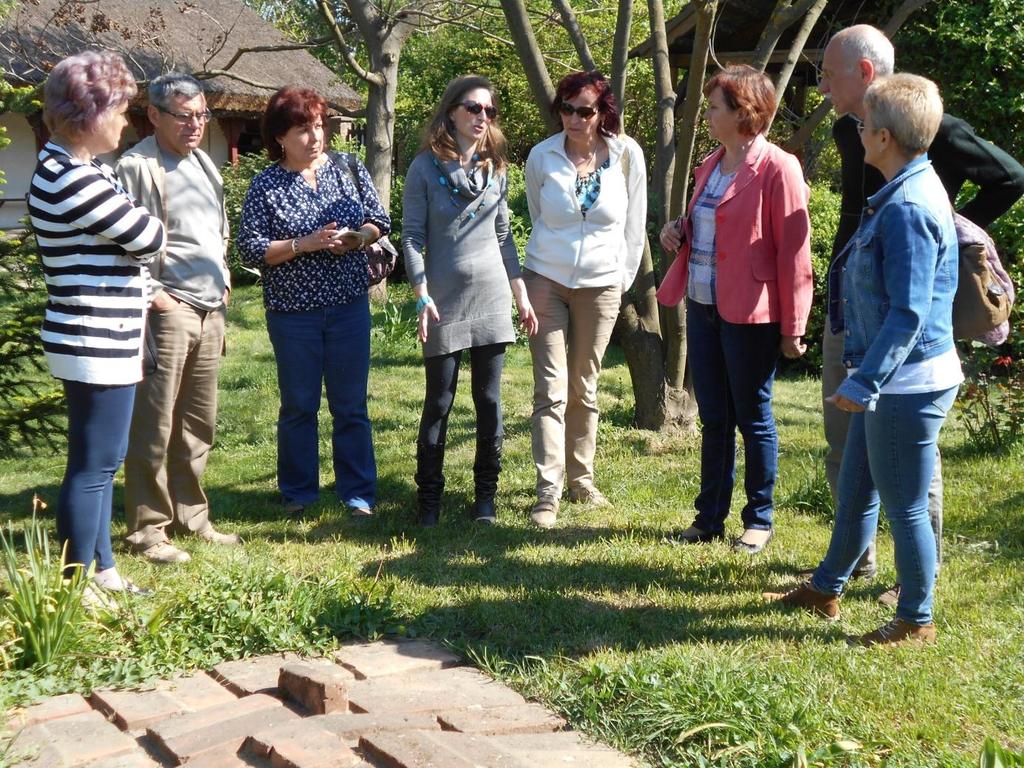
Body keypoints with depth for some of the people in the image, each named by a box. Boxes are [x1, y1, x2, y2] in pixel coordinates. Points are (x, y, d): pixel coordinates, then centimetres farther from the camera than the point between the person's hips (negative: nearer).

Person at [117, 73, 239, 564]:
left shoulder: (204, 164, 18)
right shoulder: (137, 166, -7)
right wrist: (151, 295, -15)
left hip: (210, 312, 8)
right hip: (167, 313, -7)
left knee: (198, 424, 12)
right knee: (154, 427, -2)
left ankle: (190, 516, 23)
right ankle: (147, 527, 6)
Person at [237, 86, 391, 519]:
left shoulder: (347, 169, 4)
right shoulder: (265, 186, -5)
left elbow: (380, 221, 9)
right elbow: (251, 250, -10)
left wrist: (356, 238, -11)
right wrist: (304, 244, -19)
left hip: (349, 306, 2)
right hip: (293, 313, -2)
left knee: (351, 404, 7)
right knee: (298, 406, 8)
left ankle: (358, 492, 16)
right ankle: (298, 493, 21)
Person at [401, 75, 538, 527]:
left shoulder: (495, 167, 10)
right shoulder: (426, 167, -3)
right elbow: (411, 236, -5)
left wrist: (521, 294, 11)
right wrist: (422, 297, -13)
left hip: (492, 300, 4)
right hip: (445, 302, -3)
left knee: (490, 401, 6)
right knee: (439, 402, 3)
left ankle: (486, 496, 17)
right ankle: (428, 498, 14)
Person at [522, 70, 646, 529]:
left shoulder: (627, 155, -5)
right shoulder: (542, 157, -5)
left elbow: (635, 224, 4)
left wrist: (623, 279, 5)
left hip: (601, 285, 1)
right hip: (547, 281, -1)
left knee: (584, 388, 11)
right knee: (551, 390, -7)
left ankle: (581, 480, 24)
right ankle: (548, 493, -8)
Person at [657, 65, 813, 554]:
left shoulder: (777, 169, -13)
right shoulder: (711, 165, 13)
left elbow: (793, 253, -14)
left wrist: (792, 327, -14)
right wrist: (678, 230, 3)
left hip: (750, 315, -7)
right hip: (703, 308, 8)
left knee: (753, 418, 5)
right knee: (713, 419, 13)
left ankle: (759, 520, 19)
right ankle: (710, 518, 23)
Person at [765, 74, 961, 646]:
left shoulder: (908, 208, -23)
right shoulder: (906, 194, 9)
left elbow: (908, 313, -26)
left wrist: (865, 383, -24)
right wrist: (865, 378, 21)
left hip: (908, 384, -10)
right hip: (890, 381, 10)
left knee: (905, 506, 5)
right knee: (855, 489, 21)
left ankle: (917, 621, 20)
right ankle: (826, 589, 37)